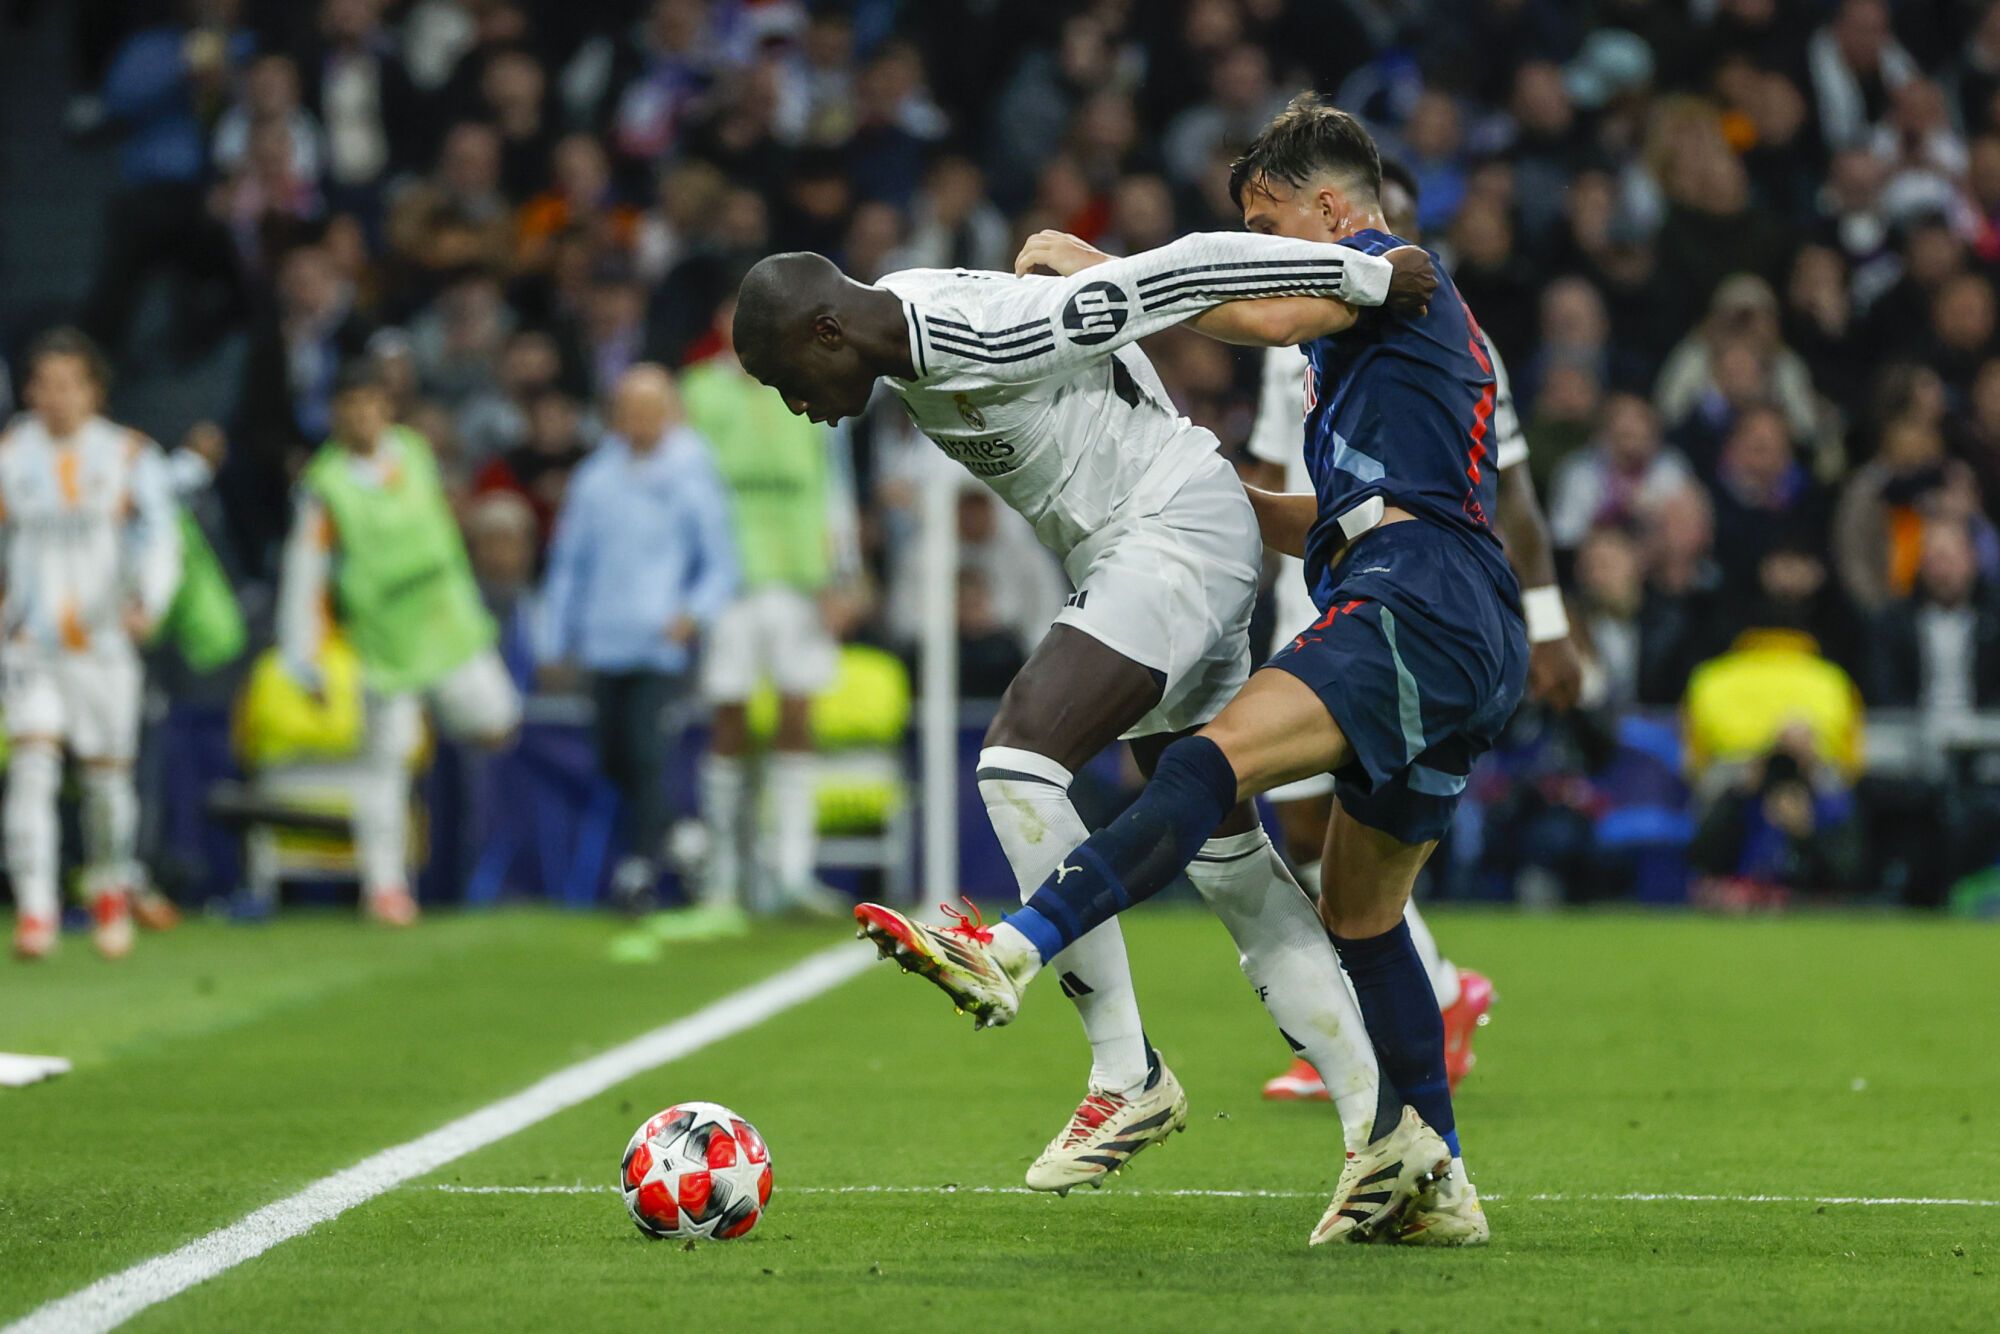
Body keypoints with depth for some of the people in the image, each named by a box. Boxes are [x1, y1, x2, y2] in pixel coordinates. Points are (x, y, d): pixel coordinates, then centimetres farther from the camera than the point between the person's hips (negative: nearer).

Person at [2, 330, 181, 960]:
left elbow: (158, 537, -7)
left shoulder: (130, 457, 0)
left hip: (105, 642, 0)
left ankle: (110, 892, 32)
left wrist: (146, 605, -25)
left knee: (108, 776, 6)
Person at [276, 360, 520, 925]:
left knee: (495, 727, -3)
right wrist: (301, 653, -13)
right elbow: (303, 571, -9)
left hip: (445, 622, 4)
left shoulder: (413, 452, 6)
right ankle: (384, 883, 10)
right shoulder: (326, 484, -10)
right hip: (384, 641, -4)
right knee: (385, 758, -1)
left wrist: (469, 608, 25)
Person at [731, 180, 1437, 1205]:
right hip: (1126, 555, 11)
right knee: (1229, 863, 11)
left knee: (1018, 761, -22)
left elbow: (1185, 272, -21)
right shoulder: (914, 341, 6)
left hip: (1179, 533, -11)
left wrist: (1368, 277, -15)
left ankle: (1126, 1074, -17)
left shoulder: (990, 336, -23)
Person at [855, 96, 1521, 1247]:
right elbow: (1342, 525, 39)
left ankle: (1015, 954, -48)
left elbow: (1268, 314, -13)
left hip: (1419, 604, -11)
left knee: (1212, 764, -28)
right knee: (1360, 908, 18)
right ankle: (1436, 1184, 20)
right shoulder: (1422, 316, 35)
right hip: (1481, 648, 11)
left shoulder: (1390, 267, 7)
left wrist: (1100, 268, -4)